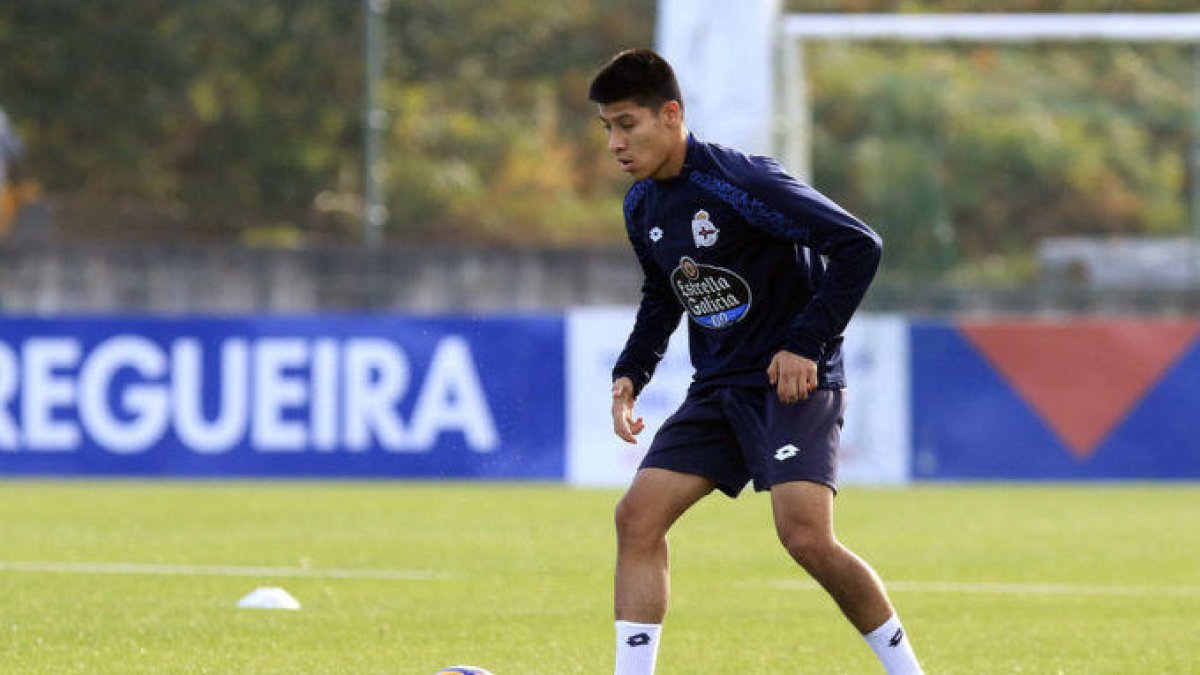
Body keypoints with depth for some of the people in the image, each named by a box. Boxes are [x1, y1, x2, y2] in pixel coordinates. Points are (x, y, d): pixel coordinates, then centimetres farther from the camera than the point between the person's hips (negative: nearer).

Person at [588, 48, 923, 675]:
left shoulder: (741, 182, -19)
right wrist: (630, 373, 8)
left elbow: (860, 246, -20)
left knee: (806, 537, -21)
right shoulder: (642, 205, 6)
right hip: (718, 389, 8)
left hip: (793, 382, -8)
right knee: (637, 516, -6)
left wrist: (807, 345, -21)